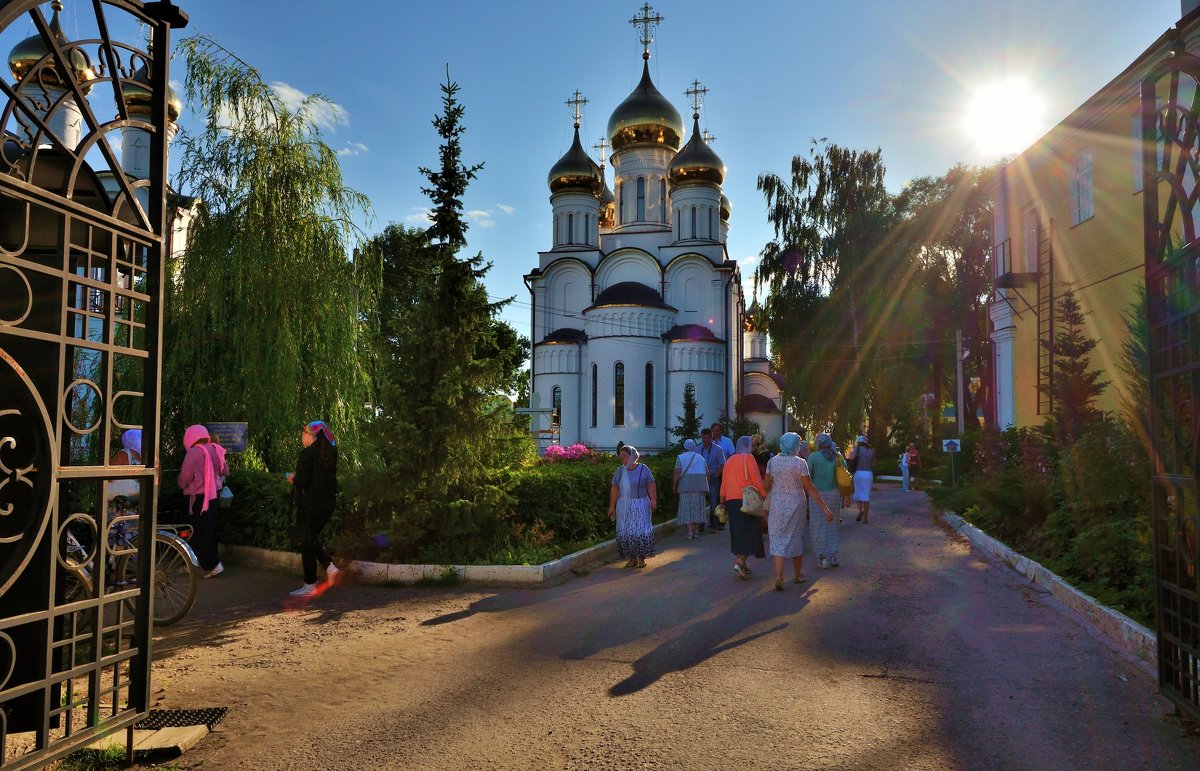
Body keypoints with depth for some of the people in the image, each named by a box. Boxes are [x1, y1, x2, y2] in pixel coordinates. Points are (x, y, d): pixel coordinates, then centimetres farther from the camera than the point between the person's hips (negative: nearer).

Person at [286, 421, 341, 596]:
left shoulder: (308, 453, -16)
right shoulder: (330, 452, 7)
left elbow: (302, 480, -22)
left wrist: (293, 478, 0)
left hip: (311, 504, -7)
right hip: (328, 501, 7)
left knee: (307, 543, 4)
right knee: (312, 539, 23)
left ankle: (310, 585, 10)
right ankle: (329, 566, 9)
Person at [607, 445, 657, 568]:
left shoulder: (643, 469, 0)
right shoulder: (619, 471, 9)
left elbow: (651, 486, -3)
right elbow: (614, 489, 8)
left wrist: (653, 499, -16)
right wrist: (612, 506, 4)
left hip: (640, 505, -3)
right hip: (623, 506, 3)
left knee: (641, 530, -5)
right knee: (626, 532, 1)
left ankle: (642, 558, 4)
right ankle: (632, 558, 9)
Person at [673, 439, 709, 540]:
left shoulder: (680, 458, 2)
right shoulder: (700, 457, 14)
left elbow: (677, 474, -7)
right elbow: (707, 473, 9)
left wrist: (675, 488, 1)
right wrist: (706, 487, 15)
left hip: (686, 486, -3)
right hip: (700, 486, 3)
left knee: (687, 508, -1)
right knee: (698, 507, 10)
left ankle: (690, 532, -8)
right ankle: (696, 531, 14)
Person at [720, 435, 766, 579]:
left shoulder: (729, 461, 15)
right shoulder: (748, 458, -4)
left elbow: (723, 485, 18)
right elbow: (757, 480, -11)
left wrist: (722, 502, 23)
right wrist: (765, 496, -7)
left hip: (731, 501, 6)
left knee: (737, 533, 13)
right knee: (748, 531, -4)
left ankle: (741, 564, 15)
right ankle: (740, 561, -20)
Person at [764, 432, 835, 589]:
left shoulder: (772, 462, -3)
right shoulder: (800, 463, -11)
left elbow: (766, 486, 0)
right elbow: (810, 488, -12)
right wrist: (825, 508, -8)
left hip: (777, 505, 1)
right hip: (796, 504, -1)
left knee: (778, 539, 4)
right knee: (796, 538, 16)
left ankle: (779, 576, -13)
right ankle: (797, 575, 31)